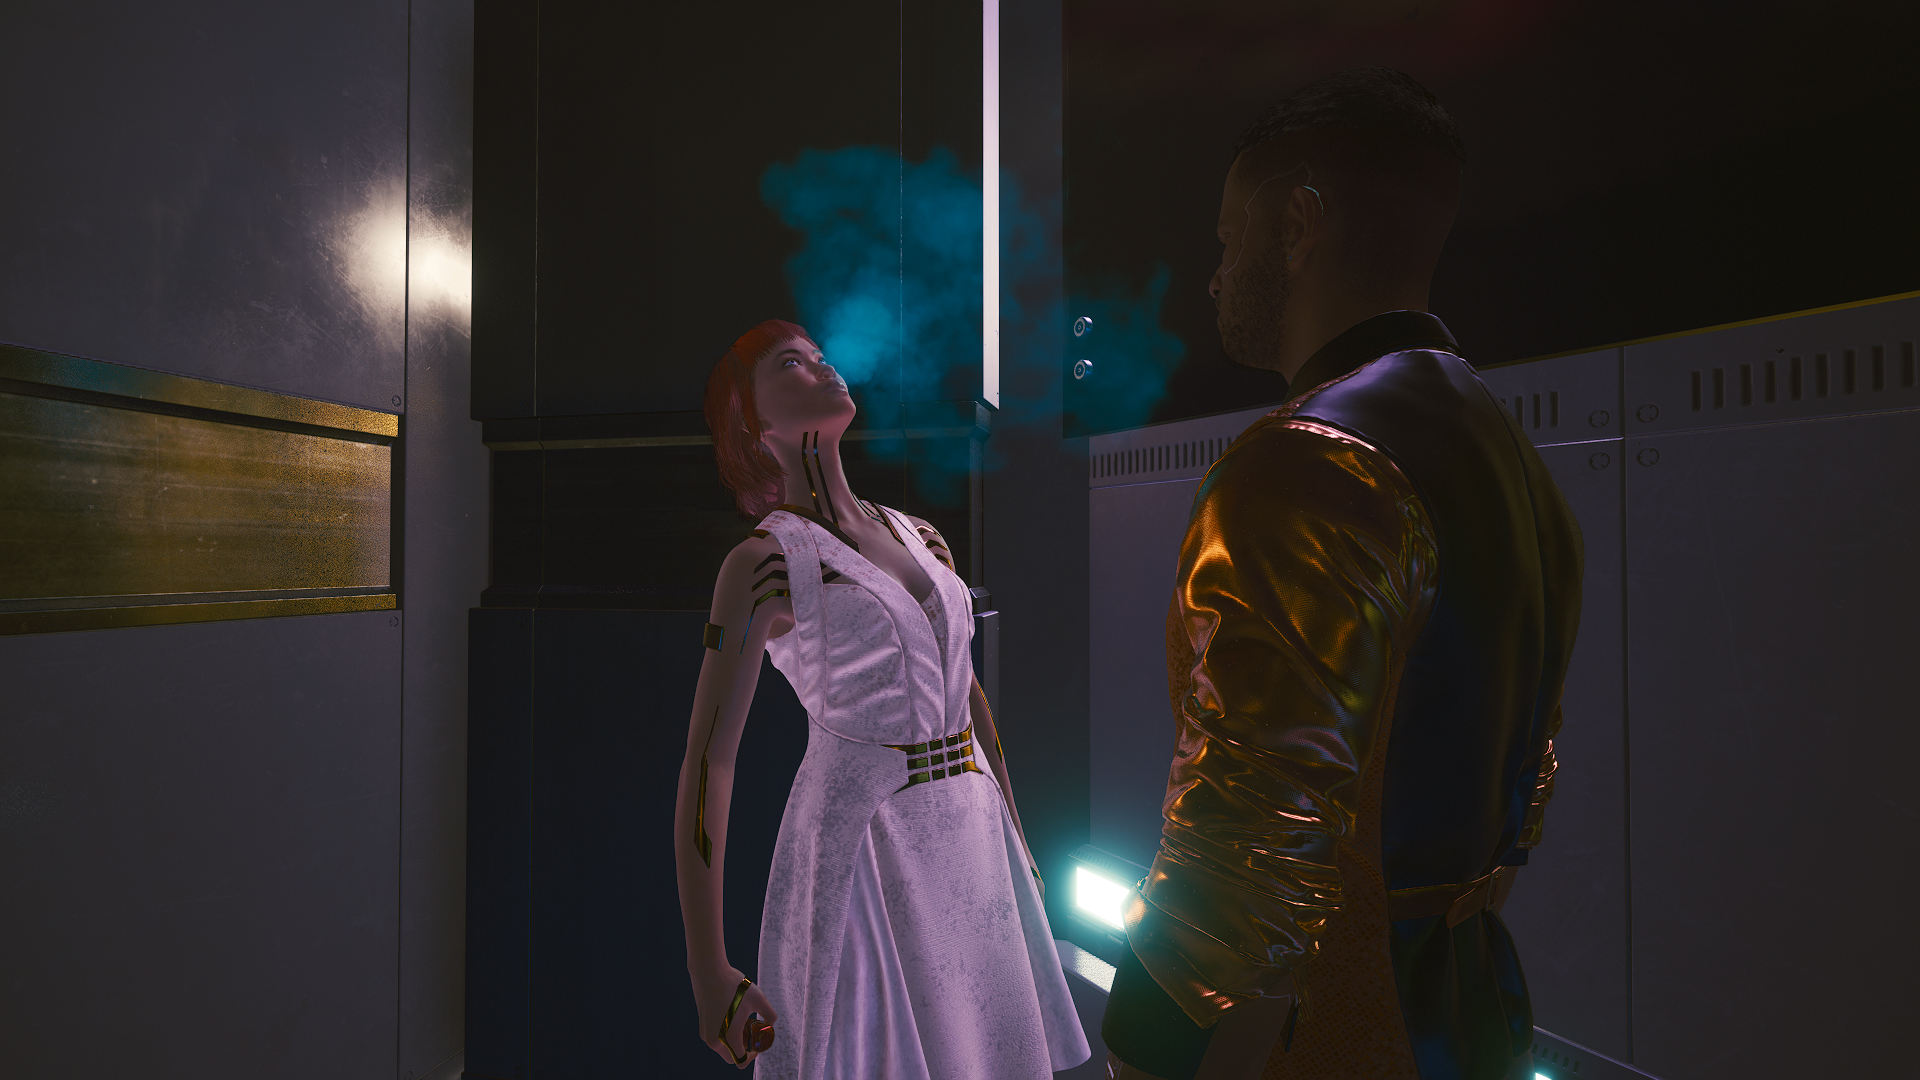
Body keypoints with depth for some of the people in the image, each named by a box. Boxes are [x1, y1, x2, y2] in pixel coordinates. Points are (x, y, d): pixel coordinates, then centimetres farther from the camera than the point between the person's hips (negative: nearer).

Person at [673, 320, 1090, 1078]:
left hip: (970, 834, 6)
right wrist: (709, 976, -13)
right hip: (860, 843, -6)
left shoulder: (921, 537, 7)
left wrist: (1015, 837, 18)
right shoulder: (764, 562, -11)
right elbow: (707, 762, -13)